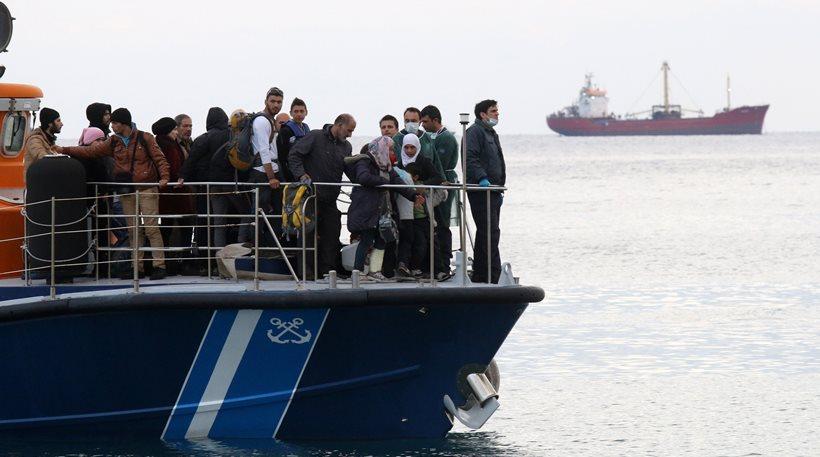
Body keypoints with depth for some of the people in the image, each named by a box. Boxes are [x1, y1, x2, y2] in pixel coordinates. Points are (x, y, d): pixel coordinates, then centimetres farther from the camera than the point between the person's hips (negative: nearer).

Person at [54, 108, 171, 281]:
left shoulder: (144, 139, -4)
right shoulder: (113, 142, 10)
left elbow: (159, 159, -4)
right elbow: (90, 150, 8)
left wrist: (164, 177, -19)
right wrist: (65, 150, 3)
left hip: (147, 189, -5)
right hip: (126, 192, 5)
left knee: (151, 228, -9)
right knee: (133, 230, 5)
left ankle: (159, 265, -7)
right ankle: (138, 266, 9)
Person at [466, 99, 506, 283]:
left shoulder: (491, 134, 24)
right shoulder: (475, 132, -9)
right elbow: (470, 158, -22)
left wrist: (500, 189, 27)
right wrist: (482, 178, -33)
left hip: (493, 191, 10)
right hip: (480, 191, -10)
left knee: (486, 233, 12)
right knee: (490, 233, -14)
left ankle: (480, 275, 17)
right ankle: (494, 274, -17)